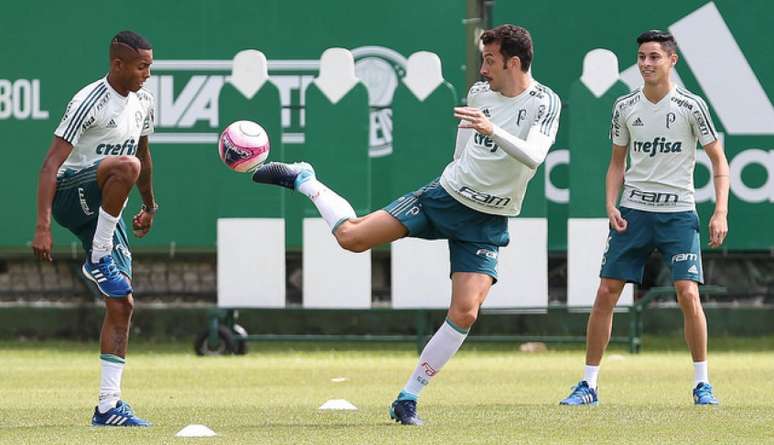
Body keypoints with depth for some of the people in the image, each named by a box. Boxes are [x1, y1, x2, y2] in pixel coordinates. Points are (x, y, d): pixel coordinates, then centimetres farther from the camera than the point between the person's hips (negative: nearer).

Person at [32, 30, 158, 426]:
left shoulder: (143, 102, 7)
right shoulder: (90, 103, -17)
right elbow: (51, 163, -22)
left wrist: (149, 206, 33)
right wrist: (42, 226, -30)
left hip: (105, 211, 7)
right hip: (71, 196, -7)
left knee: (122, 305, -1)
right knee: (125, 166, -37)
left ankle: (108, 407, 1)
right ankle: (98, 259, -23)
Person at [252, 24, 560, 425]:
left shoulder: (545, 103, -13)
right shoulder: (478, 92, 2)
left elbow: (534, 157, -31)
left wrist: (493, 131, -44)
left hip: (488, 222, -3)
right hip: (446, 194, 3)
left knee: (465, 312, -16)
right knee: (351, 236, -8)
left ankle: (408, 399, -5)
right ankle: (301, 179, 21)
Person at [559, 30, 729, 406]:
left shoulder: (690, 106, -6)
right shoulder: (625, 107, 4)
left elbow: (719, 160, -1)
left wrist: (720, 213, -11)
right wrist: (611, 205, -1)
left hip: (678, 213, -3)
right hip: (633, 212, 3)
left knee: (688, 294, -15)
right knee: (605, 293, -2)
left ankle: (702, 384, -1)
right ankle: (588, 385, 5)